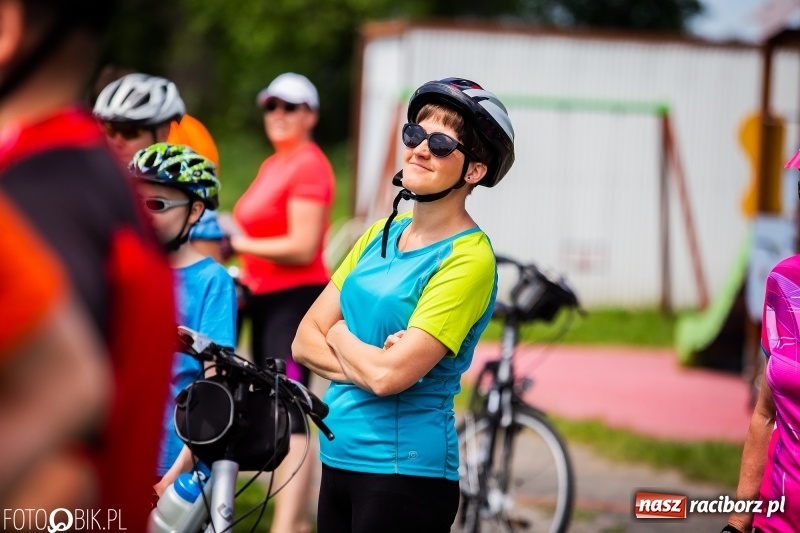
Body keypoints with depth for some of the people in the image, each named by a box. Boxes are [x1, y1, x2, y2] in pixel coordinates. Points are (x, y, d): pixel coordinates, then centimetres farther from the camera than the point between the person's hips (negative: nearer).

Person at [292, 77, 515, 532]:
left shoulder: (467, 259, -14)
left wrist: (339, 334, -3)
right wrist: (366, 363, -13)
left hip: (405, 472, -7)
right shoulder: (381, 234, 9)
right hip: (340, 457, 7)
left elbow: (390, 374, -22)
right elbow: (305, 342, 6)